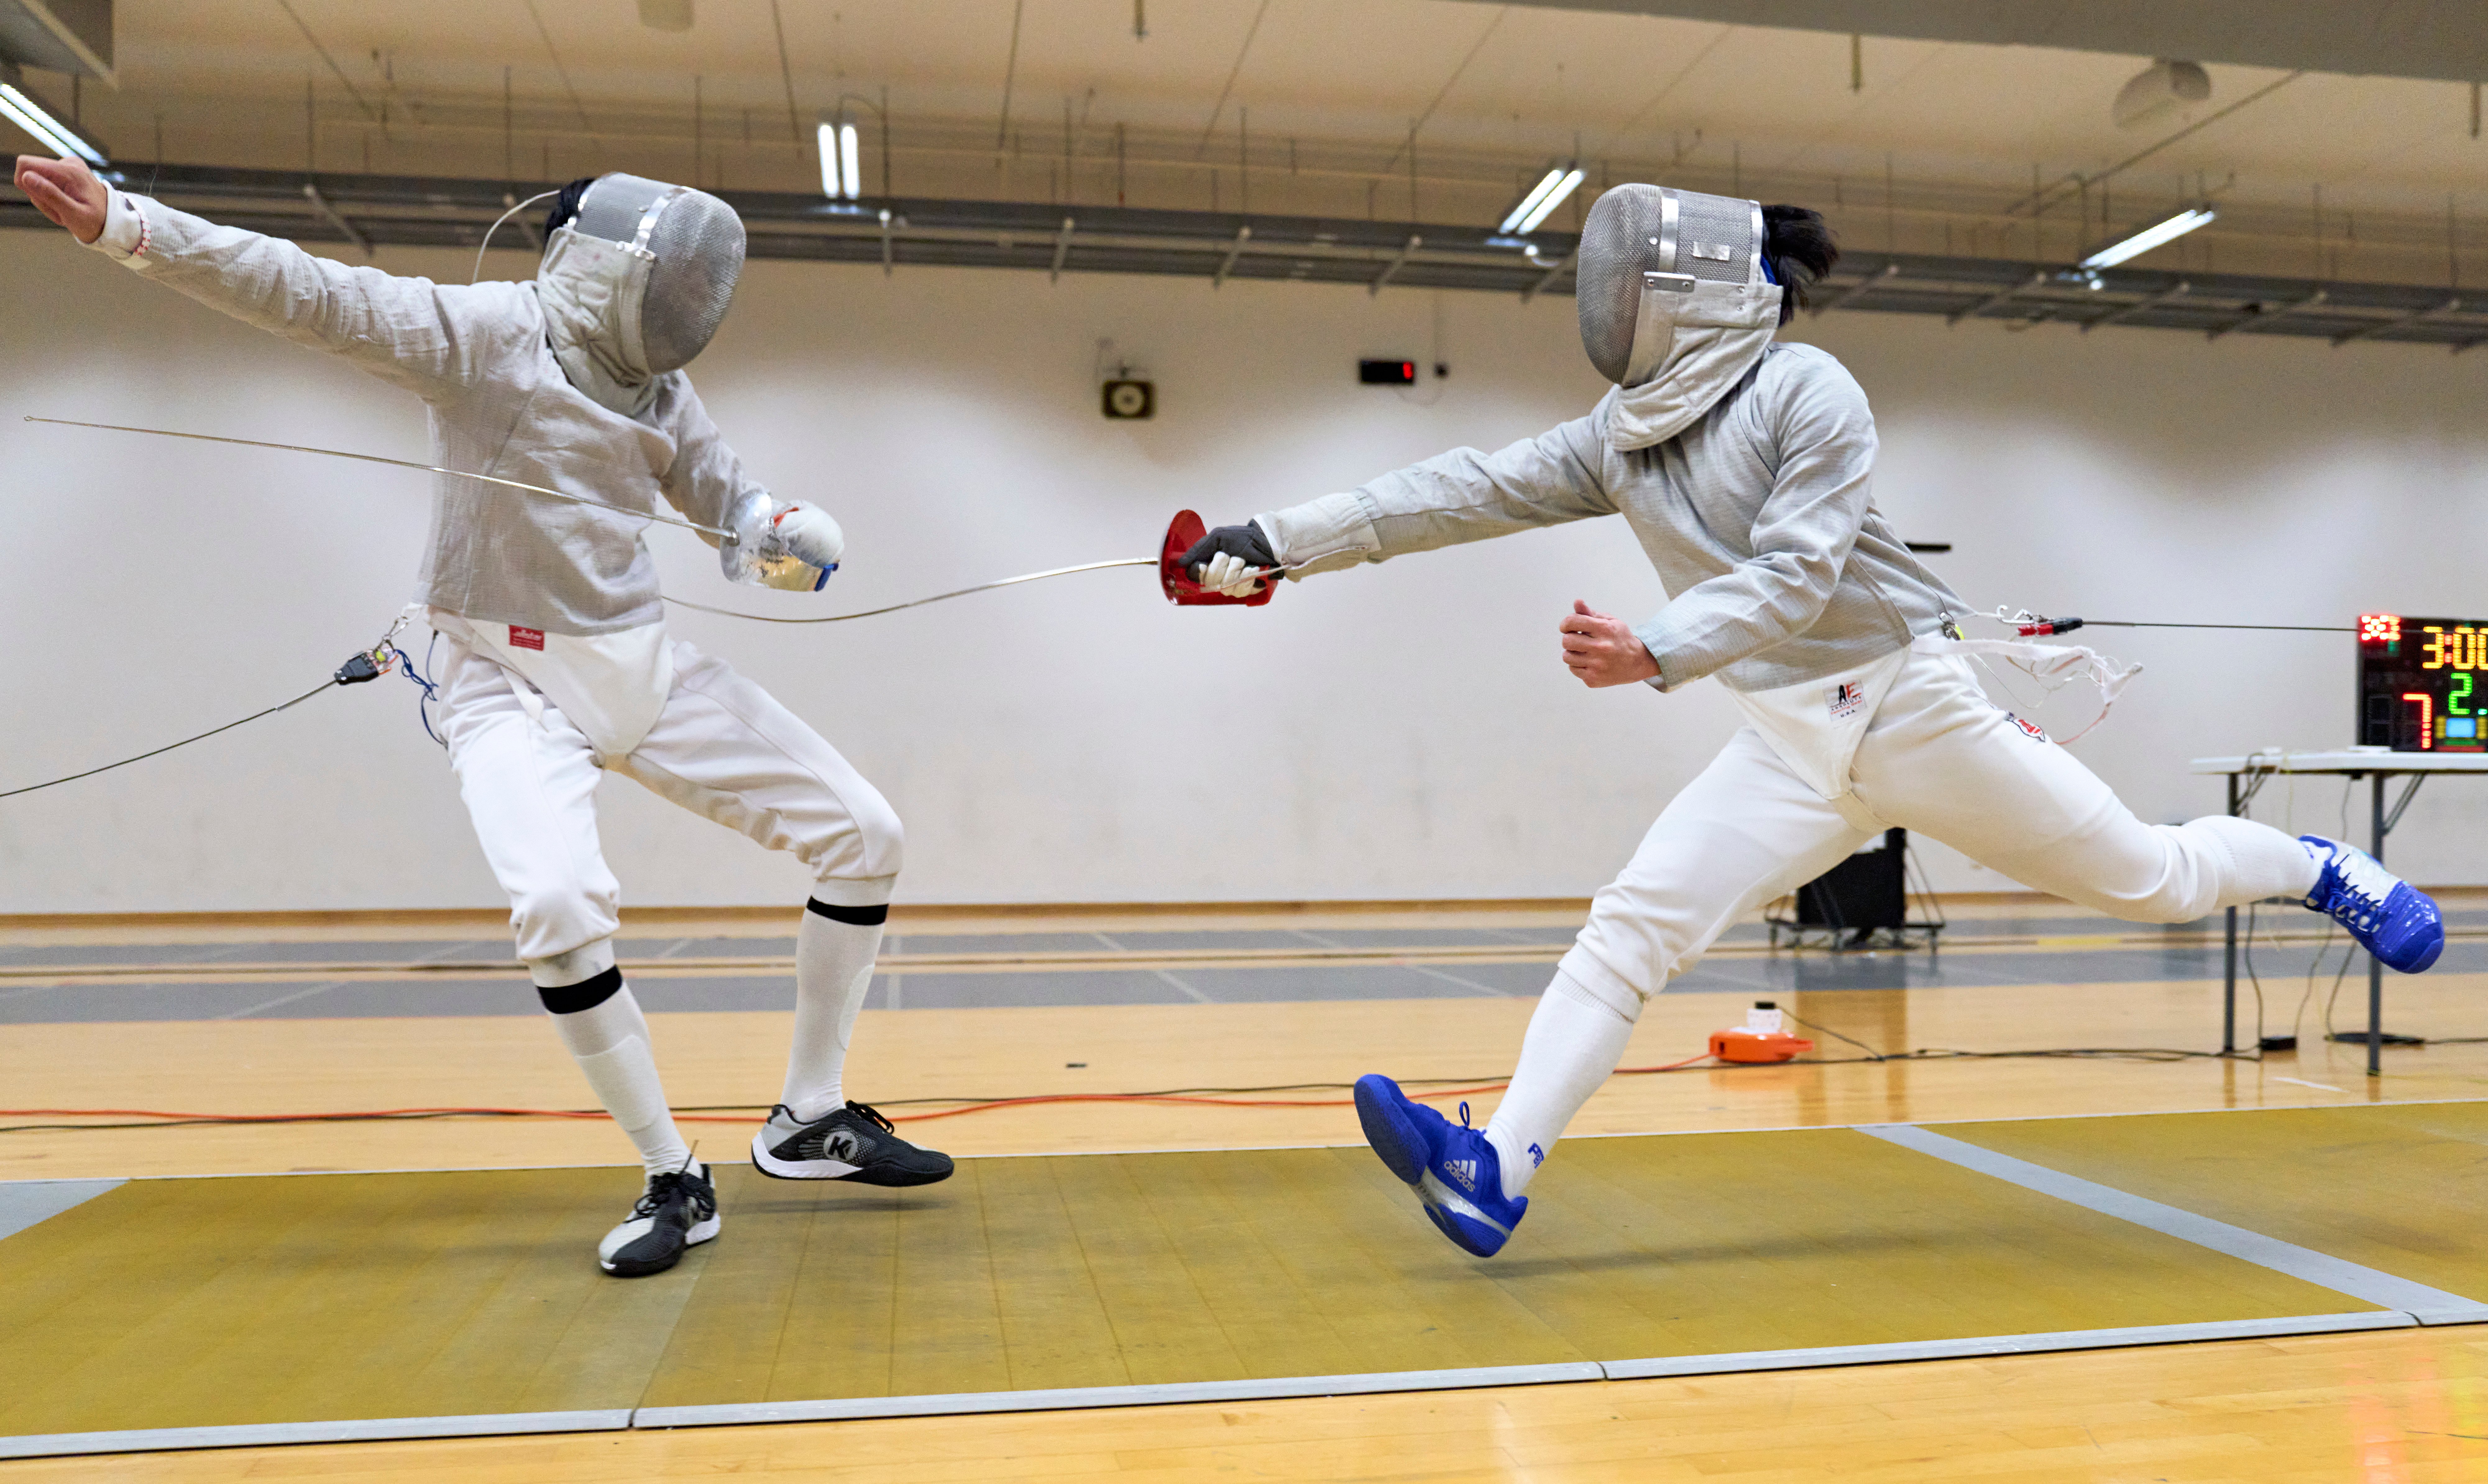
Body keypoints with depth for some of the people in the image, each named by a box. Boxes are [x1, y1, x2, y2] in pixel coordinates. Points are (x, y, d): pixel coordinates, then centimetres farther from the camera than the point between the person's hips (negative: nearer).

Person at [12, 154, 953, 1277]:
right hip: (510, 683, -6)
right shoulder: (489, 331, -11)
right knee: (560, 908, -32)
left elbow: (737, 514, 11)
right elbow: (311, 293, -24)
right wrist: (126, 224, -38)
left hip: (645, 669, 6)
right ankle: (673, 1181, -11)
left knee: (864, 835, -3)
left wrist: (789, 537, -13)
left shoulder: (662, 394, 6)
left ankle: (809, 1120, 10)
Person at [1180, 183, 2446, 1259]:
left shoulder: (1808, 389, -13)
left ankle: (2320, 869, 40)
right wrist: (1277, 543, -4)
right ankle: (1496, 1173, -16)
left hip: (1915, 707, -4)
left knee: (2154, 882, 9)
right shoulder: (1621, 433, 5)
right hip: (1790, 746, 5)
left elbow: (1794, 576, -22)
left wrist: (1653, 653, -38)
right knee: (1628, 930, -12)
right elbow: (1462, 493, 1)